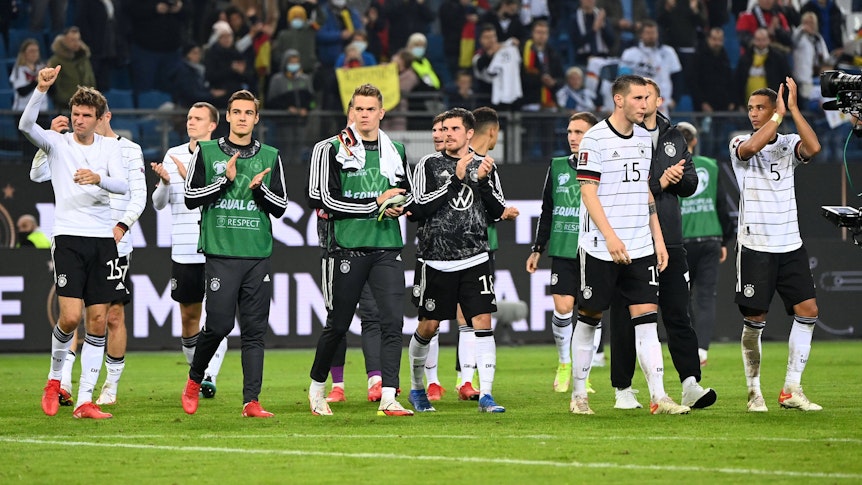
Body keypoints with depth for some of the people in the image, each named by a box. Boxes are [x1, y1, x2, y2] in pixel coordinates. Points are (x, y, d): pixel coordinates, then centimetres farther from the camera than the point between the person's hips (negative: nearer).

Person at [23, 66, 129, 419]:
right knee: (71, 316, -14)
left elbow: (123, 186, -5)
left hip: (103, 240, 3)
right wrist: (41, 89, -31)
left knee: (98, 321, 0)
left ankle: (85, 400, 4)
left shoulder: (110, 147, 9)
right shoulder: (57, 143, 2)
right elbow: (26, 125, -17)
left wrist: (98, 178, -26)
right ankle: (55, 377, 13)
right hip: (69, 238, -3)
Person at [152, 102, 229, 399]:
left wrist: (190, 177, -24)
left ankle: (210, 377, -12)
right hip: (183, 252, 4)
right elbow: (159, 204, 11)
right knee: (188, 316, 9)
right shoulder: (173, 155, 10)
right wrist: (164, 182, -10)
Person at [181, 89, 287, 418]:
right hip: (221, 252, -2)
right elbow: (191, 197, 1)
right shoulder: (207, 152, 6)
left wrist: (259, 188, -9)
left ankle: (251, 401, -2)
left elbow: (280, 206, 10)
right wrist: (225, 180, -10)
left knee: (255, 330, -1)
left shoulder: (270, 157, 12)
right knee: (219, 324, -8)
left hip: (258, 255, 2)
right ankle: (194, 380, 17)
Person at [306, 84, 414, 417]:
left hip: (387, 249, 3)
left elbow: (408, 195, 22)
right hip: (348, 248, -3)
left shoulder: (395, 151, 12)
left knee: (393, 321, -10)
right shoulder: (334, 150, -1)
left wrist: (399, 206, -2)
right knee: (337, 325, 6)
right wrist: (376, 204, -12)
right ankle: (317, 386, 27)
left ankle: (388, 398, -11)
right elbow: (329, 202, -8)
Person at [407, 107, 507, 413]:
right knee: (428, 327, 6)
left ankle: (485, 395, -9)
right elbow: (419, 209, -10)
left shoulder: (484, 166, 10)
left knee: (483, 323, -10)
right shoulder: (429, 165, 1)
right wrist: (455, 180, -15)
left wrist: (482, 181, -9)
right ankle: (416, 388, 27)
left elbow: (497, 211, 7)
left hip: (475, 259, 2)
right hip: (435, 260, -2)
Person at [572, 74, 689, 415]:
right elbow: (588, 192, -12)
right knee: (589, 318, 4)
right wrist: (610, 237, -19)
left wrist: (658, 238, 14)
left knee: (647, 319, -4)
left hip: (641, 247, 5)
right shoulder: (596, 138, -8)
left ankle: (658, 397, -9)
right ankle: (579, 394, 16)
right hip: (600, 248, -5)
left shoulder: (644, 138, 13)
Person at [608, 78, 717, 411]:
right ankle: (623, 389, 10)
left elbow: (691, 183, 14)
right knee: (624, 318, 3)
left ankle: (690, 384, -6)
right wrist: (659, 183, -13)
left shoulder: (674, 138, 16)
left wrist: (675, 178, -7)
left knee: (678, 314, -2)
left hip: (668, 240, 4)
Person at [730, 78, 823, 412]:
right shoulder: (740, 144, 0)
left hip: (790, 244, 3)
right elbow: (752, 146, -25)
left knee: (807, 310, -4)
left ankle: (791, 390, 3)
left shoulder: (788, 144, 7)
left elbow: (813, 148, -15)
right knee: (755, 319, -3)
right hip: (755, 246, -3)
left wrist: (793, 108, -16)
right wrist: (780, 114, -18)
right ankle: (755, 392, 8)